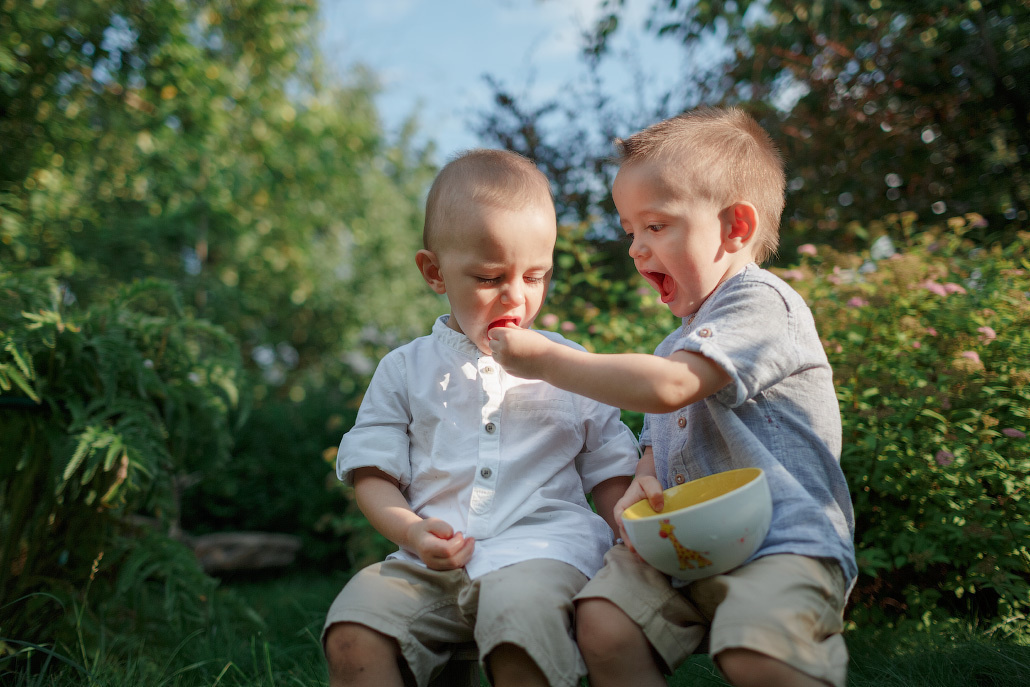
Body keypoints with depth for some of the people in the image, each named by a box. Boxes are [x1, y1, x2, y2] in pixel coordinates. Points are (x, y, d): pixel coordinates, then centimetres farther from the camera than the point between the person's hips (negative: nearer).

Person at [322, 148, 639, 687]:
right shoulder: (405, 370, 13)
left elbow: (609, 471, 16)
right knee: (352, 633, -22)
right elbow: (372, 471, 11)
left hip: (544, 542, -1)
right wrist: (410, 529, -9)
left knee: (522, 612, -34)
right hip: (435, 560, 2)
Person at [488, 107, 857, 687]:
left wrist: (545, 359, -14)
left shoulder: (761, 302, -8)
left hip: (785, 544, -7)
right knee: (602, 624, -17)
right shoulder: (677, 342, 22)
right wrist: (642, 484, 0)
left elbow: (664, 387, -22)